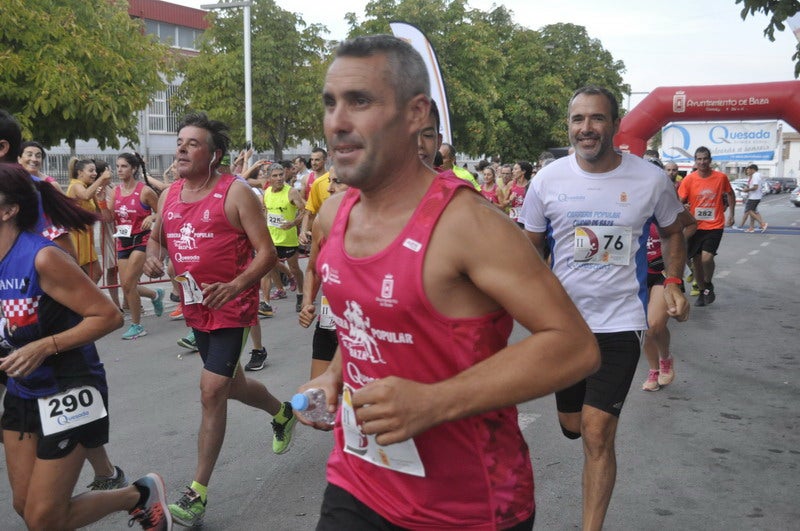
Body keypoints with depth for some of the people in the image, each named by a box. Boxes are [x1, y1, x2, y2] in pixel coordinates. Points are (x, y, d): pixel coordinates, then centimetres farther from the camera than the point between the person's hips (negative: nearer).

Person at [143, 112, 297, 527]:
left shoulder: (235, 193, -14)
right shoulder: (169, 195, 5)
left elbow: (266, 252, -16)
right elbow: (156, 237, 21)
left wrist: (234, 286, -31)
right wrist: (152, 256, -3)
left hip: (232, 309, -7)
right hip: (195, 309, 7)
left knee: (212, 391, -10)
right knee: (230, 384, 21)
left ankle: (198, 493, 3)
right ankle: (282, 413, 52)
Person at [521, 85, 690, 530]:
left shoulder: (650, 179, -8)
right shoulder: (548, 180, -5)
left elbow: (674, 231, 11)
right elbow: (531, 247, 6)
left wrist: (673, 282, -1)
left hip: (620, 321, -2)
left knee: (597, 435, -9)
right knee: (571, 425, 17)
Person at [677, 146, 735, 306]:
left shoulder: (721, 177, -5)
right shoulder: (689, 179, -6)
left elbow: (730, 194, 13)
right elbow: (680, 201, -3)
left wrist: (731, 214, 12)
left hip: (714, 226, -2)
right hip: (695, 226, 2)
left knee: (706, 257, -18)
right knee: (696, 260, 8)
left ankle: (709, 285, 11)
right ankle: (702, 291, 29)